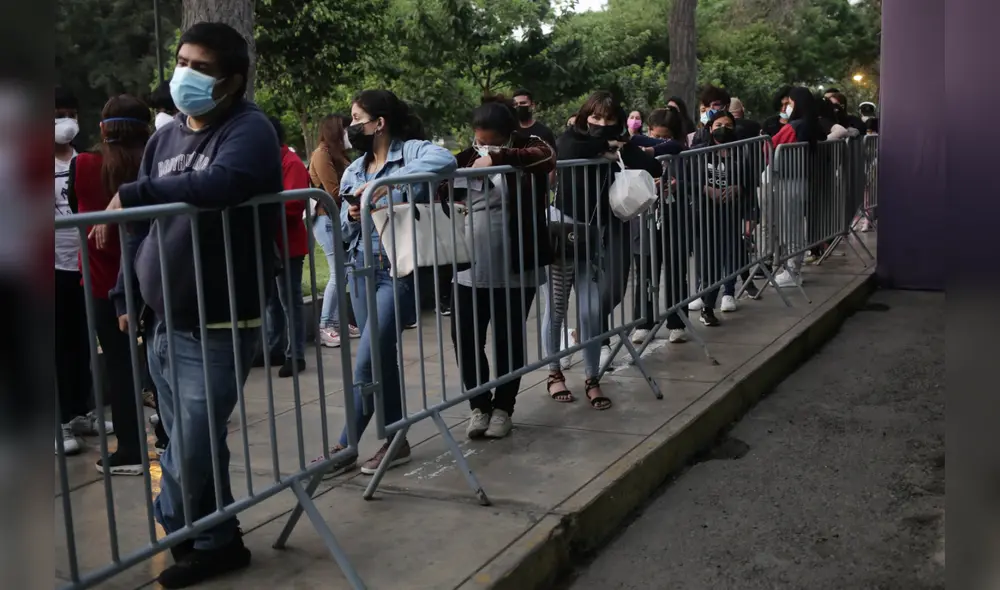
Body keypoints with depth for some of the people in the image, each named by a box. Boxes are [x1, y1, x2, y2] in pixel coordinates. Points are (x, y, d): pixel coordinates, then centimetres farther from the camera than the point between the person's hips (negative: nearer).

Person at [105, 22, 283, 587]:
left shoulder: (249, 129, -10)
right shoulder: (165, 138, 12)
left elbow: (219, 185, -32)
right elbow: (143, 225, 19)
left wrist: (133, 194, -23)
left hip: (218, 327, -7)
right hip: (163, 323, 7)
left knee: (191, 452, -2)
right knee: (189, 446, 15)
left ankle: (203, 540, 20)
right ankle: (211, 539, 32)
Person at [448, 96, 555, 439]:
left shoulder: (528, 151, -4)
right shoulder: (470, 156, 7)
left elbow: (547, 157, -26)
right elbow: (447, 191, 11)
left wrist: (498, 157, -37)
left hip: (515, 269, -3)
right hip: (470, 269, 3)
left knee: (509, 340, 7)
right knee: (465, 338, 3)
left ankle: (502, 407, 24)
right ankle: (479, 405, 21)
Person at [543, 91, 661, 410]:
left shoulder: (617, 146, 4)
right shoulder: (571, 139, -4)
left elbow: (654, 168, -6)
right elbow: (569, 153, -29)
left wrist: (621, 152, -15)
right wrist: (602, 145, -15)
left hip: (595, 238, 2)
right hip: (563, 232, -2)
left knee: (593, 311, 0)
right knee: (557, 308, 6)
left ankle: (593, 380, 12)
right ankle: (554, 373, 22)